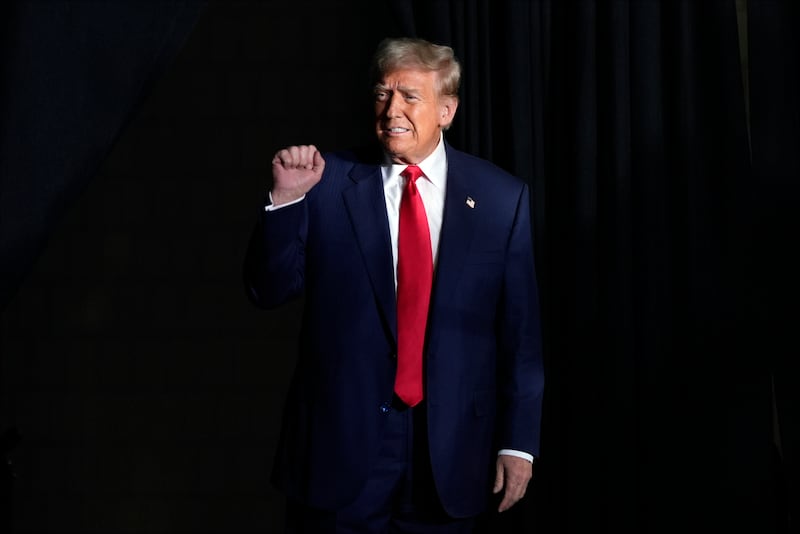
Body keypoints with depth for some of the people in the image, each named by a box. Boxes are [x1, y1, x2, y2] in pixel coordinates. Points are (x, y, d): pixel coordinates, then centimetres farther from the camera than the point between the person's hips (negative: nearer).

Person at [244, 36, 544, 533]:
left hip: (449, 454, 1)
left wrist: (519, 441, -1)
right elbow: (269, 291, -2)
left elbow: (521, 330, 1)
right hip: (340, 447, -1)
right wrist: (287, 197, -16)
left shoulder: (501, 197, 0)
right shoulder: (329, 182, -2)